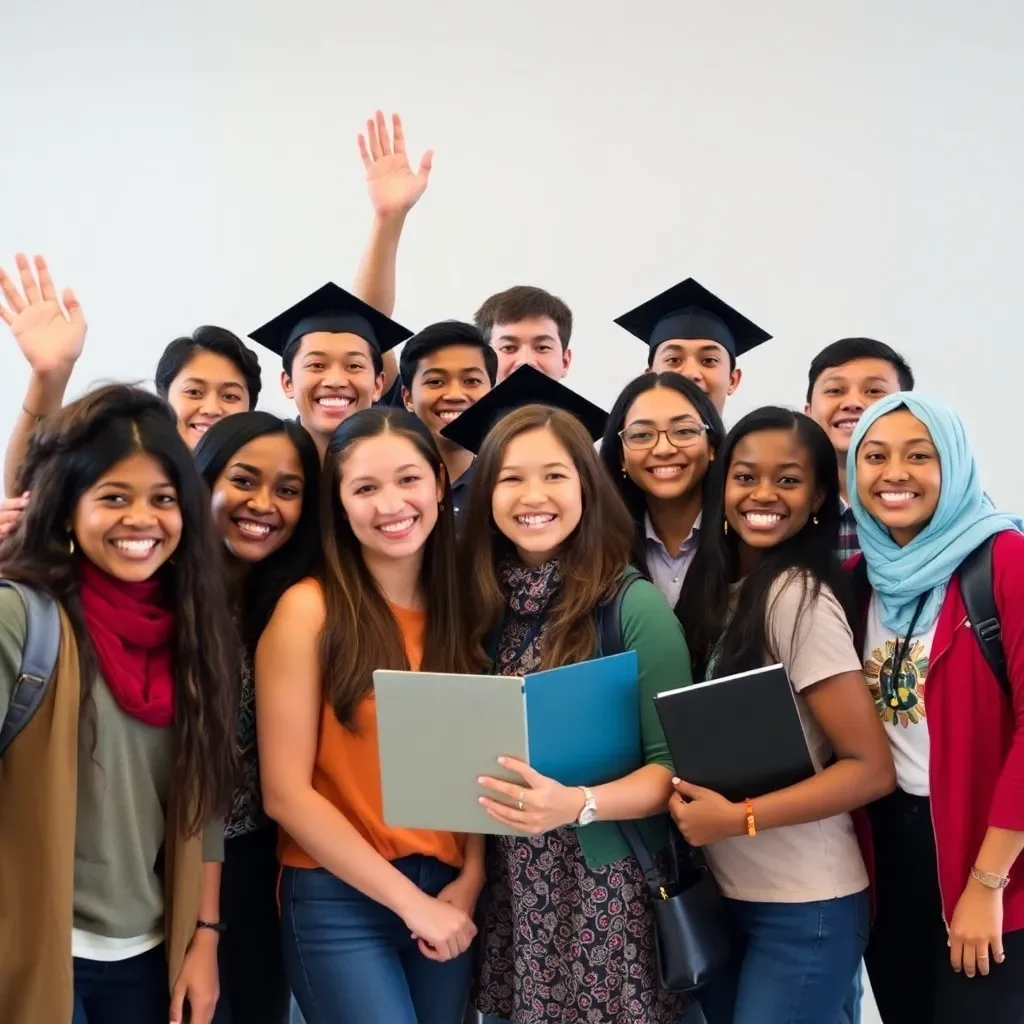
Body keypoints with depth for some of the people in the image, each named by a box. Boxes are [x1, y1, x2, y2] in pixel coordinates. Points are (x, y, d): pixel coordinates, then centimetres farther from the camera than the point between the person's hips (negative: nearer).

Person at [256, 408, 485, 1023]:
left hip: (448, 895, 5)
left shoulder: (460, 606, 4)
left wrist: (470, 879, -7)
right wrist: (410, 900, -12)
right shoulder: (310, 609, -10)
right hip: (341, 901, -4)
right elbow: (286, 793, -12)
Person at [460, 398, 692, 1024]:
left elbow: (673, 767, -11)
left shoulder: (635, 605, -11)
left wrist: (578, 806, -27)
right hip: (510, 891, 5)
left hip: (607, 889, -4)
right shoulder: (483, 603, 4)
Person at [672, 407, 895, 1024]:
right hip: (723, 894, 7)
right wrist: (697, 807, -3)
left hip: (804, 905, -7)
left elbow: (872, 768, -18)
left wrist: (738, 818, -20)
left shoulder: (799, 598, -17)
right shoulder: (717, 589, 6)